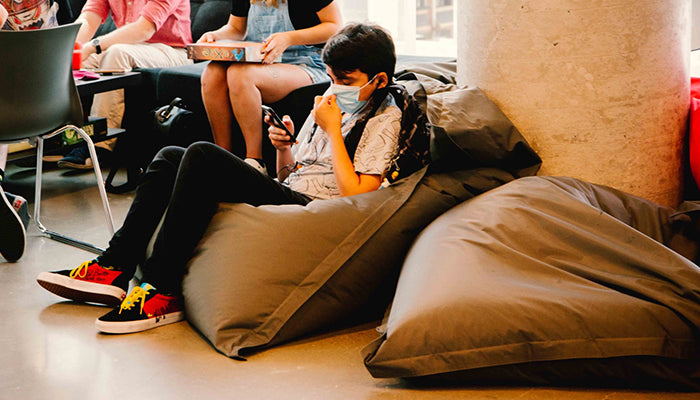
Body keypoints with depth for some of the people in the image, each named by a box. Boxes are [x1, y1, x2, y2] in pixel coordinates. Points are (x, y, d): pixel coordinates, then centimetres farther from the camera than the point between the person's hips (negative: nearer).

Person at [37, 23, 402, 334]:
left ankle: (163, 292, -25)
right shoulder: (329, 105, 22)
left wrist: (333, 131, -10)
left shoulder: (385, 120, -2)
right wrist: (283, 148, 4)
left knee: (202, 156, -25)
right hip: (284, 196, 9)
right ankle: (113, 269, -6)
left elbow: (354, 197, -14)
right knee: (171, 157, 2)